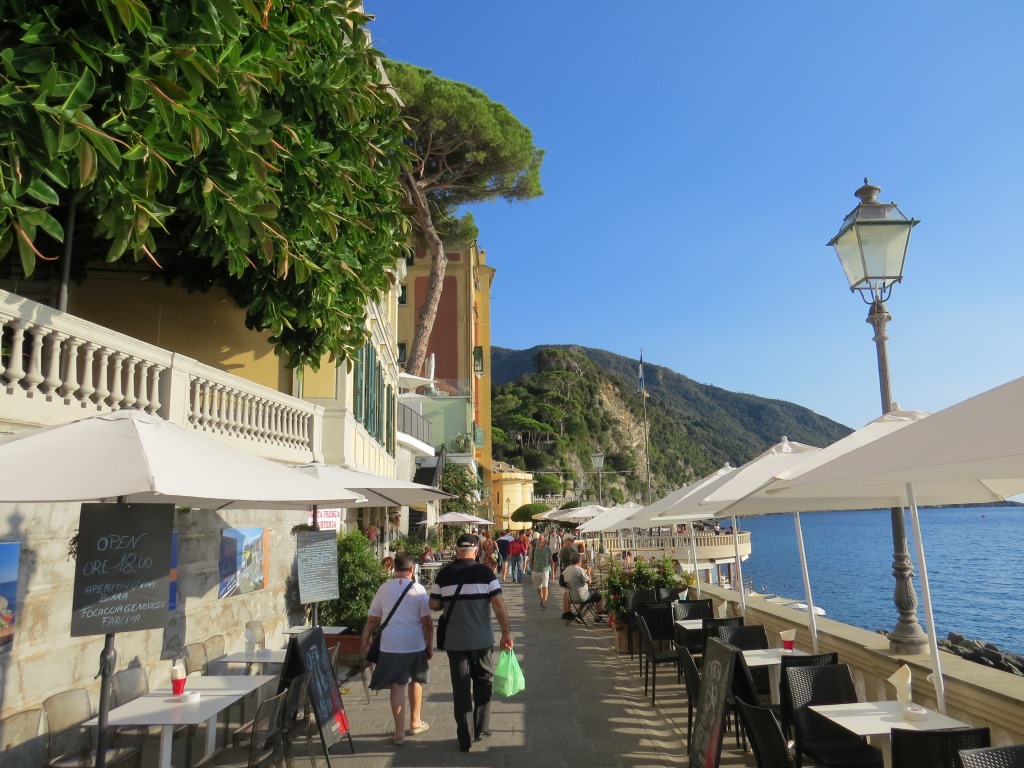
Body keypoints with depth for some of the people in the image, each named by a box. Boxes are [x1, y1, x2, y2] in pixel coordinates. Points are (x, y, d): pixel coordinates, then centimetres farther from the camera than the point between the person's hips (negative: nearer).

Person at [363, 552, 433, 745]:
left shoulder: (385, 588, 2)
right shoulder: (418, 589, -3)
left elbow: (372, 620, 5)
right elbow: (427, 622, -5)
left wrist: (366, 642, 17)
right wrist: (430, 647, 5)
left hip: (390, 645, 0)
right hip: (415, 644, 0)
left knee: (397, 686, 6)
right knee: (416, 680, 21)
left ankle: (399, 732, 8)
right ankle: (415, 722, 35)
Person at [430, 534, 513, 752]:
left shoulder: (444, 574, -3)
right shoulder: (485, 572, -7)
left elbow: (433, 605, 1)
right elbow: (499, 605, -11)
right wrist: (506, 632, -3)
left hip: (455, 641, 1)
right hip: (482, 639, 0)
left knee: (461, 687, 10)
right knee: (483, 682, 19)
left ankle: (465, 738, 14)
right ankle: (480, 728, 27)